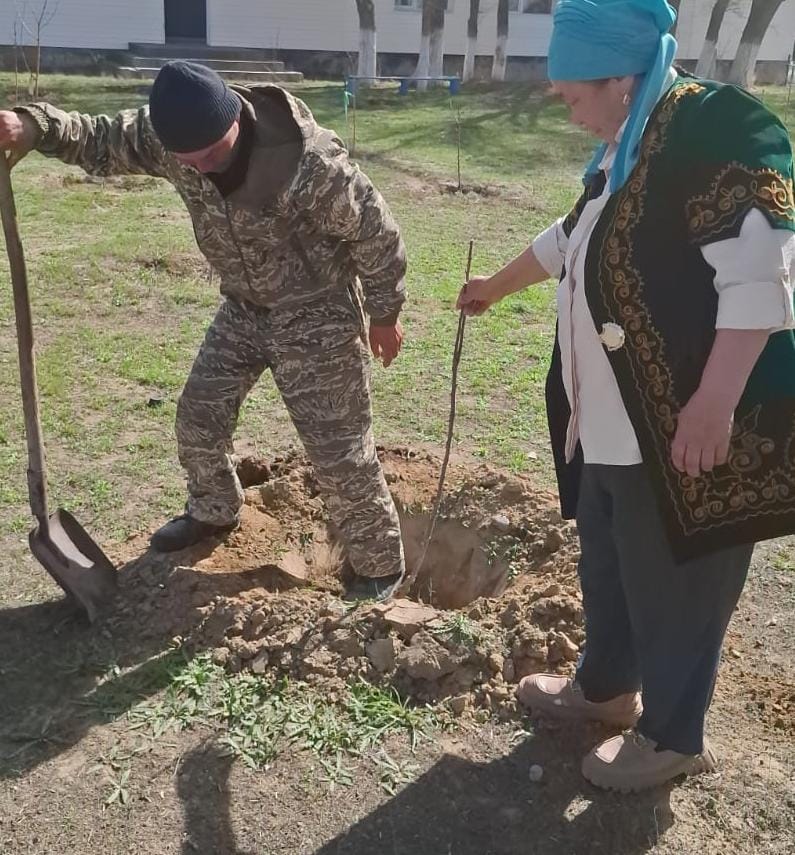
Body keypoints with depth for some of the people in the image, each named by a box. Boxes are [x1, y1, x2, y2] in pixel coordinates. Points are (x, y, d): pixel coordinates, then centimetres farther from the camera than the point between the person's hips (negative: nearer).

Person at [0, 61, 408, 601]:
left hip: (317, 315, -6)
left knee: (340, 454, -2)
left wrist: (385, 315, -8)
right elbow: (101, 141, 1)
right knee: (200, 417, 17)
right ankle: (213, 512, 45)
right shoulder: (167, 136, -15)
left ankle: (381, 569, 18)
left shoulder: (310, 162, -32)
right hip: (244, 309, 7)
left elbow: (376, 236, -20)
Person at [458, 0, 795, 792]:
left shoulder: (716, 126, -14)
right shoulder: (623, 153, 14)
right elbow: (570, 239, 31)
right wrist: (497, 286, 43)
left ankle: (673, 737, 30)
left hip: (686, 430, -9)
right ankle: (606, 687, 44)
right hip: (615, 424, 9)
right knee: (606, 568, 22)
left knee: (673, 588, 7)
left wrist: (715, 400, -27)